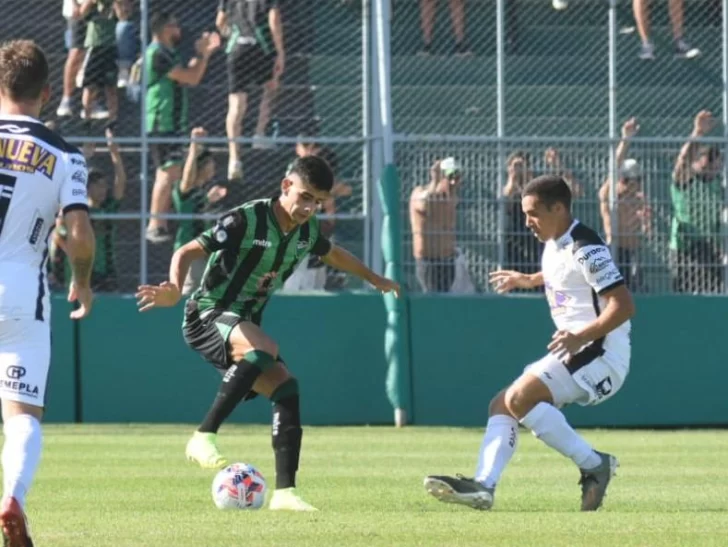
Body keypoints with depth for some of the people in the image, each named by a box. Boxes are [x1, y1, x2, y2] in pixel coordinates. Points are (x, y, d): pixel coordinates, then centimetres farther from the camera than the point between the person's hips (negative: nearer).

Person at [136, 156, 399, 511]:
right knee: (265, 349, -35)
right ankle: (204, 437, -32)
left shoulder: (307, 230, 3)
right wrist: (175, 290, -45)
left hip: (246, 323, 7)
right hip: (208, 316, -7)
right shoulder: (246, 220, -20)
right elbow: (188, 252, -25)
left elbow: (332, 254, 27)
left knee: (286, 388, -10)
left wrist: (372, 277, 42)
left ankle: (284, 492, -8)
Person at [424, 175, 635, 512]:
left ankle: (593, 465, -18)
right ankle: (483, 487, -10)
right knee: (501, 405, 3)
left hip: (602, 354, -10)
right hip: (574, 354, 10)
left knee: (519, 397, -24)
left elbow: (623, 305, -23)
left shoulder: (585, 249, -16)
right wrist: (527, 280, 43)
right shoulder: (554, 244, 13)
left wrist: (582, 336, -33)